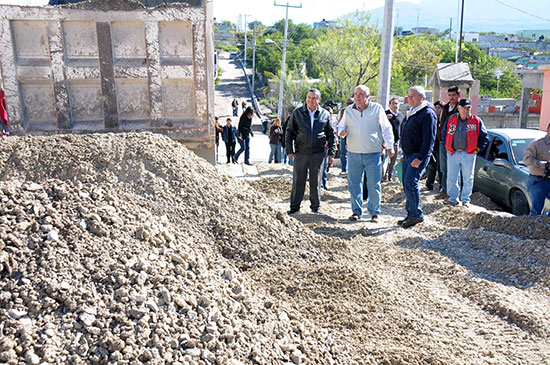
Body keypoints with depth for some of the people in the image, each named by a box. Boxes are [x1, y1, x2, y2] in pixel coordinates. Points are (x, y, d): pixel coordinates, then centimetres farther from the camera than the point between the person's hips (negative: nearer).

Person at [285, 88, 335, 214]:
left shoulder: (325, 114, 5)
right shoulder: (297, 112, 3)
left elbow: (330, 134, 11)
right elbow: (289, 132, 5)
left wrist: (331, 152, 6)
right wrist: (289, 150, -2)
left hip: (318, 153, 0)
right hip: (300, 153, 0)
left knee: (316, 181, 7)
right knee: (298, 180, 3)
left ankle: (316, 206, 20)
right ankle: (294, 206, 14)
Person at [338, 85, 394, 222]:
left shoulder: (377, 108, 2)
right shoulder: (348, 110, 8)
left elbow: (387, 129, 7)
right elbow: (341, 126, 18)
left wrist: (389, 146, 3)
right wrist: (341, 132, -6)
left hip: (373, 154, -2)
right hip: (354, 153, 2)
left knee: (374, 184, 1)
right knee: (354, 184, 6)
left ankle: (375, 212, 14)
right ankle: (356, 211, 18)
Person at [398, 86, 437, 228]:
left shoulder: (428, 114, -12)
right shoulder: (411, 113, 17)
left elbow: (429, 139, -18)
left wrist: (420, 158, -23)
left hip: (418, 155, -9)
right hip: (408, 154, 9)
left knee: (410, 184, -12)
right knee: (406, 184, 9)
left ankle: (416, 215, -1)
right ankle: (411, 215, 17)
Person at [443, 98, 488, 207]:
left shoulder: (476, 121, 1)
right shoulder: (451, 120, 5)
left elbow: (484, 137, 8)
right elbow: (444, 134, 17)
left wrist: (478, 149, 1)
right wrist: (447, 147, 9)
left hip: (468, 154, -1)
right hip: (453, 153, 1)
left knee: (468, 178, 5)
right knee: (451, 177, 4)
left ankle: (465, 199, 18)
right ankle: (453, 198, 17)